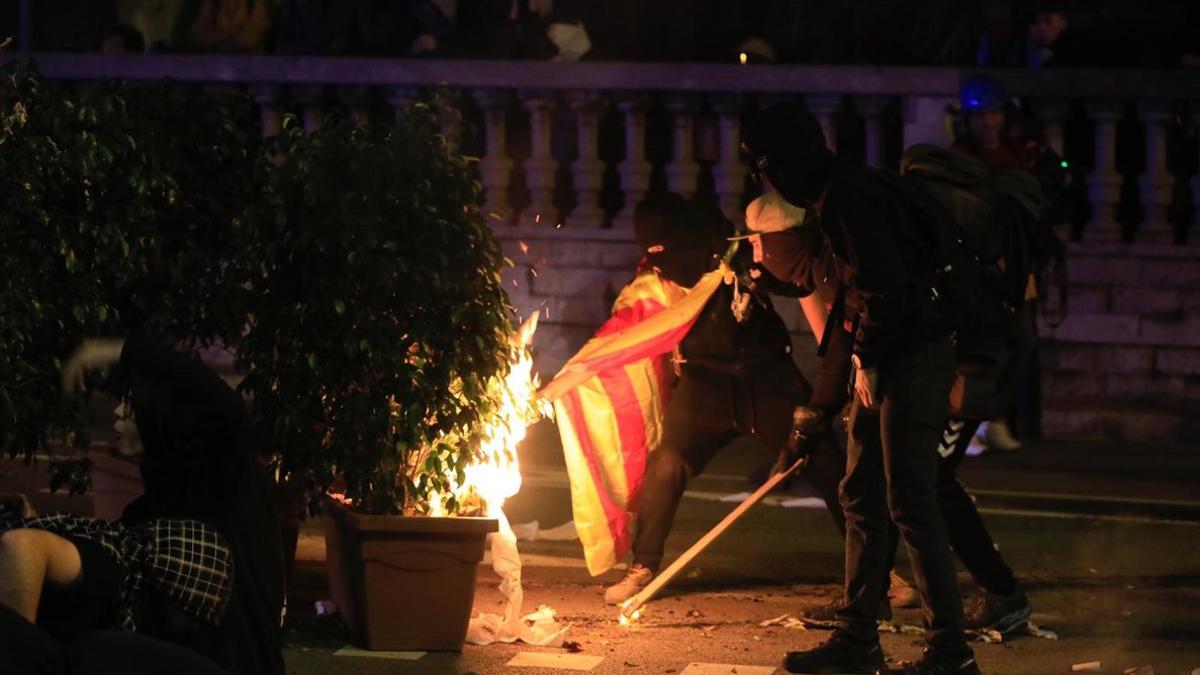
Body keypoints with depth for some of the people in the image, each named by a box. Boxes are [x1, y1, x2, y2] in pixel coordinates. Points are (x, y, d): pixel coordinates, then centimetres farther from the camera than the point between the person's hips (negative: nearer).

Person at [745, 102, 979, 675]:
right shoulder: (835, 195, 14)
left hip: (912, 358, -10)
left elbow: (887, 288, -24)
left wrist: (867, 357, -12)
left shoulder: (849, 198, -17)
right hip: (881, 362, 10)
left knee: (910, 502, -8)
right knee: (861, 497, 13)